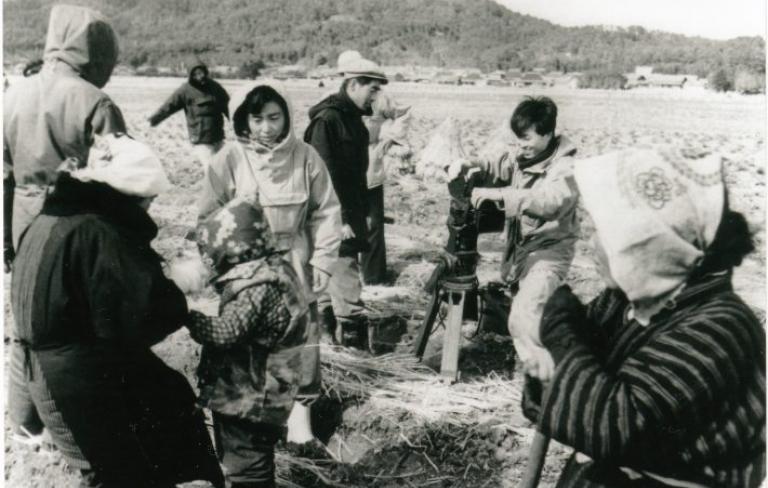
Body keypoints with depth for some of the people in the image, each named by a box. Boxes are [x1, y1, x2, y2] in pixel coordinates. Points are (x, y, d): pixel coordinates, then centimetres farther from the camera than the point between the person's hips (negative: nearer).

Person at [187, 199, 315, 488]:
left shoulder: (259, 288, -26)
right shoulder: (272, 270, 5)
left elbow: (226, 333, -32)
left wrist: (186, 316, -24)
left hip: (247, 400, -10)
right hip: (254, 397, 10)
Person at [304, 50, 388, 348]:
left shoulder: (353, 117, 12)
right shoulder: (327, 119, -17)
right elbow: (326, 174, -21)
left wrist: (362, 210, 18)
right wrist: (341, 219, -22)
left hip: (350, 209, 9)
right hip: (336, 215, -9)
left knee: (332, 268, 16)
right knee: (345, 270, -6)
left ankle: (326, 320, 27)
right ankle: (351, 331, 1)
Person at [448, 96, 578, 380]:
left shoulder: (565, 167, -17)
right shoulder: (521, 159, 6)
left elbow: (551, 201, -34)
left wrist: (500, 194, -42)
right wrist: (466, 165, -17)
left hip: (549, 252, -8)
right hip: (519, 249, 8)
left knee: (523, 318, -20)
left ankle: (548, 380, -10)